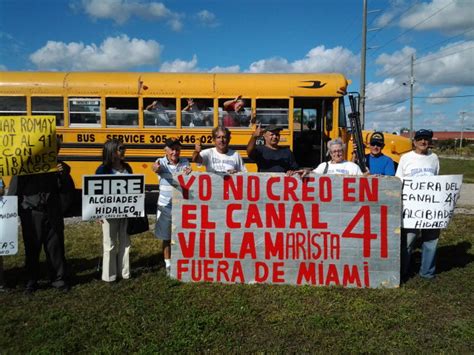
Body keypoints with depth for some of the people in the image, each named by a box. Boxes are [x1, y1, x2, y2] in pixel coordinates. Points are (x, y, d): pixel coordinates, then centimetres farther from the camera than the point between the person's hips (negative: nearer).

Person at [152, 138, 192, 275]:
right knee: (167, 238, 10)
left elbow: (187, 170, -19)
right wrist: (155, 167, -57)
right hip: (166, 206, -1)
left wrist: (189, 171, -44)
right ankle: (168, 264, 25)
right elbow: (155, 167, -32)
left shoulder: (185, 162, -1)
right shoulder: (162, 162, -9)